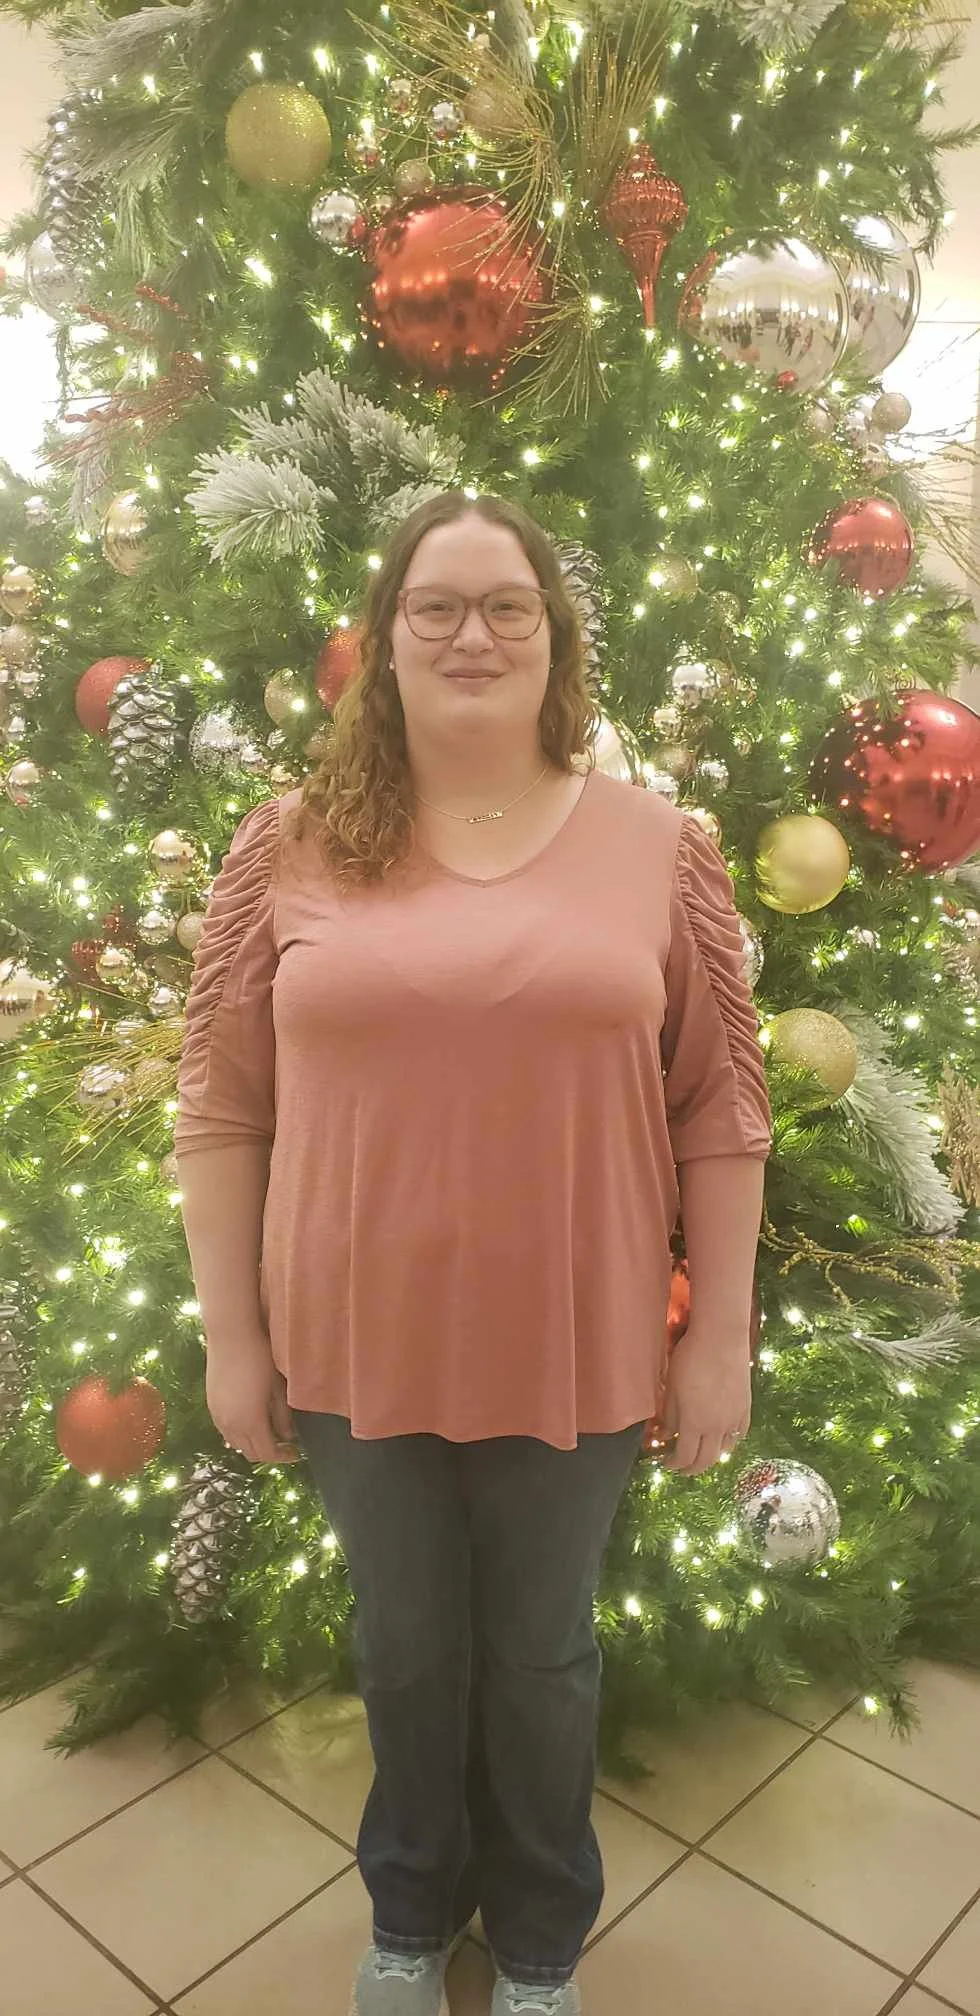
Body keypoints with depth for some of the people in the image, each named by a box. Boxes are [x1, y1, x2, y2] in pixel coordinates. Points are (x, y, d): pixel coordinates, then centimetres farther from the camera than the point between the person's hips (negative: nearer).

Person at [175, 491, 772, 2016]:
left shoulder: (658, 844, -4)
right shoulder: (291, 846, -4)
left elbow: (723, 1105, -2)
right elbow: (222, 1106, -1)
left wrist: (720, 1337, -2)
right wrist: (232, 1336, 0)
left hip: (577, 1356, 0)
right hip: (357, 1355, 1)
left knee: (543, 1656, 21)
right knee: (407, 1649, 23)